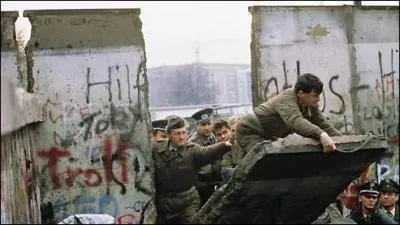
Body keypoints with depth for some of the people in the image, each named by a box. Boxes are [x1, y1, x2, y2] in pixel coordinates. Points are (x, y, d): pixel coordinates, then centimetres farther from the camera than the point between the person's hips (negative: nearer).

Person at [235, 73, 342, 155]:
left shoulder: (311, 106, -6)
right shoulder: (287, 99, -32)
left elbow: (324, 125, -2)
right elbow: (296, 122, -50)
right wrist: (321, 135, -64)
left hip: (269, 137, 9)